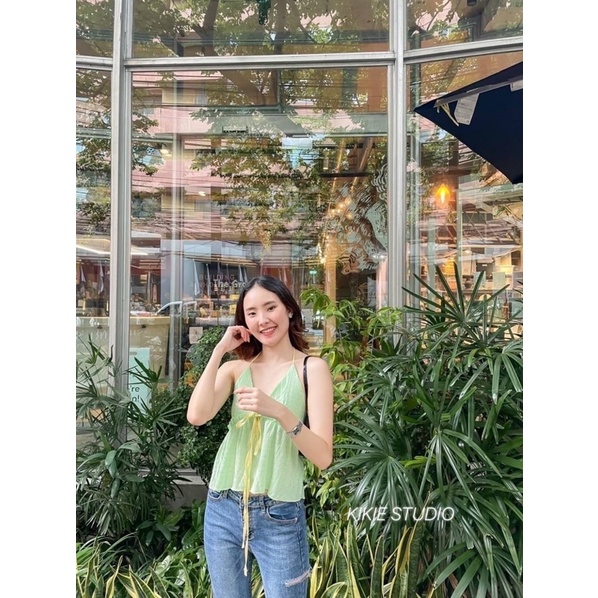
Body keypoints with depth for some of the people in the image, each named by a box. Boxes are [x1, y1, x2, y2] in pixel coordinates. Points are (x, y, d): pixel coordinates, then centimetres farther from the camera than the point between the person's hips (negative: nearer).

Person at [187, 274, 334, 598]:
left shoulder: (312, 367, -7)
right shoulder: (235, 368, 5)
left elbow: (323, 457, -14)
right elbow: (196, 416, -13)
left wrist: (279, 411, -29)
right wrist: (219, 350, -10)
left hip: (279, 517, -3)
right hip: (223, 510, 4)